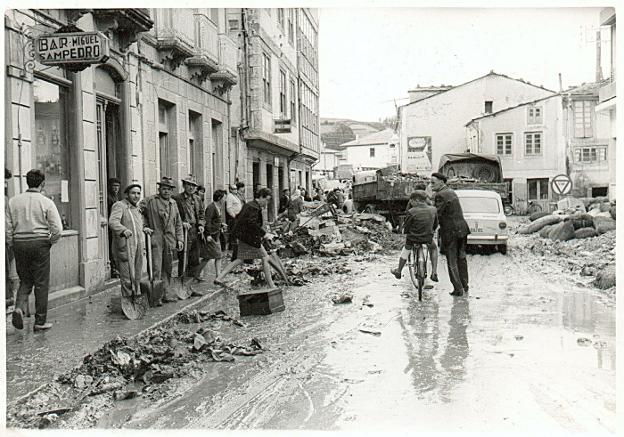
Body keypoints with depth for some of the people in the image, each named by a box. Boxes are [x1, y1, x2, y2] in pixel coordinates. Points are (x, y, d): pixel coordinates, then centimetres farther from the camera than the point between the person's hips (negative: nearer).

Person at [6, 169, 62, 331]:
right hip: (40, 244, -3)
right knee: (41, 284, 5)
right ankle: (40, 322, 10)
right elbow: (57, 228, -11)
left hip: (19, 243, 4)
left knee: (25, 280, 19)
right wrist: (50, 242, 6)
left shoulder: (14, 201, 4)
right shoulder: (46, 202, -6)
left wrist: (11, 245, 13)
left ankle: (19, 307, -6)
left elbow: (7, 227, 3)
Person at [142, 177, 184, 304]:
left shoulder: (173, 203, 15)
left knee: (167, 269, 10)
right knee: (156, 268, -8)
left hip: (170, 241, 6)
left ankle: (165, 293, 18)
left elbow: (178, 223, 18)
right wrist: (145, 227, -8)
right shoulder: (150, 201, -2)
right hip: (155, 239, -5)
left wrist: (180, 239, 11)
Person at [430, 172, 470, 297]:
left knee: (452, 262, 1)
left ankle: (458, 289, 4)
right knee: (461, 258, 18)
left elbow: (436, 215, -20)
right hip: (462, 229, 9)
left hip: (450, 231, -8)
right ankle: (464, 285, 29)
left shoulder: (440, 195, -16)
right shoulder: (451, 192, 13)